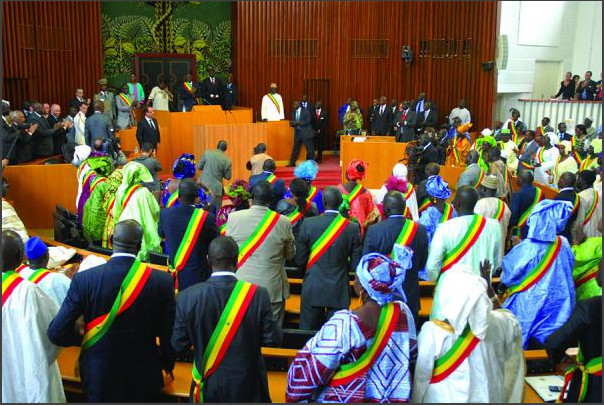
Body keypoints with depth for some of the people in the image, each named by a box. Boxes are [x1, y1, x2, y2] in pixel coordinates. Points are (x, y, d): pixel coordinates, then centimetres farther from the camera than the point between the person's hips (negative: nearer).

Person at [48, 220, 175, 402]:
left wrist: (81, 335, 6)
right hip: (143, 379, 0)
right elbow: (168, 334, -8)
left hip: (99, 379, 0)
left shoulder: (84, 279, -17)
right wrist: (168, 365, 12)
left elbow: (56, 333, -16)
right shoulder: (162, 282, -17)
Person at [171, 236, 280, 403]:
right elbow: (273, 340, -13)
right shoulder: (258, 295, -20)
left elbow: (179, 344, -8)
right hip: (247, 388, -1)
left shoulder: (188, 297, -17)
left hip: (208, 384, 1)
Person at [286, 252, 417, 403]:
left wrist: (294, 397, -3)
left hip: (345, 399, -5)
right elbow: (412, 357, 2)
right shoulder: (403, 312, -12)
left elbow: (311, 371, -20)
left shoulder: (344, 324, -27)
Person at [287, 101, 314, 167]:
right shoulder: (293, 112, 11)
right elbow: (292, 123, 13)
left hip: (305, 132, -5)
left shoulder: (306, 111, -6)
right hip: (297, 132, 5)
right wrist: (292, 123, -11)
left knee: (309, 148, -1)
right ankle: (292, 162, 15)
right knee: (295, 148, 8)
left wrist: (298, 123, -22)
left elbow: (308, 121, -13)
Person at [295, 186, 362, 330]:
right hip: (339, 291, 0)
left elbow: (300, 260, -5)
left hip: (312, 290, 0)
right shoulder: (352, 228, -8)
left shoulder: (308, 224, -10)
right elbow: (355, 264, -4)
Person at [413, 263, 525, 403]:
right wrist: (488, 285, 16)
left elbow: (421, 378, -15)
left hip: (445, 399, -3)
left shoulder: (432, 332, -26)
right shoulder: (494, 323, -16)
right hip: (485, 397, 3)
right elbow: (503, 314, 10)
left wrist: (416, 401, 2)